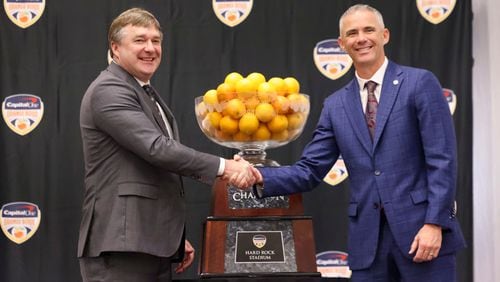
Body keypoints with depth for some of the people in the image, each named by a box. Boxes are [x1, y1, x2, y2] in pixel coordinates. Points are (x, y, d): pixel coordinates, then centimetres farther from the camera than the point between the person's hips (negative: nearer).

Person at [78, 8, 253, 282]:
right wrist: (223, 166, -22)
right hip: (121, 245, -9)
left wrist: (176, 237, 23)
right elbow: (157, 148, -22)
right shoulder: (109, 90, -10)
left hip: (153, 244, 9)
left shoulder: (146, 95, 22)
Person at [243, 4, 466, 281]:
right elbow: (310, 170, 9)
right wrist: (261, 178, -8)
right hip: (367, 238, 4)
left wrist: (434, 223, -15)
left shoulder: (420, 83, -1)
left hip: (421, 227, -4)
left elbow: (442, 160, -7)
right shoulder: (335, 105, 12)